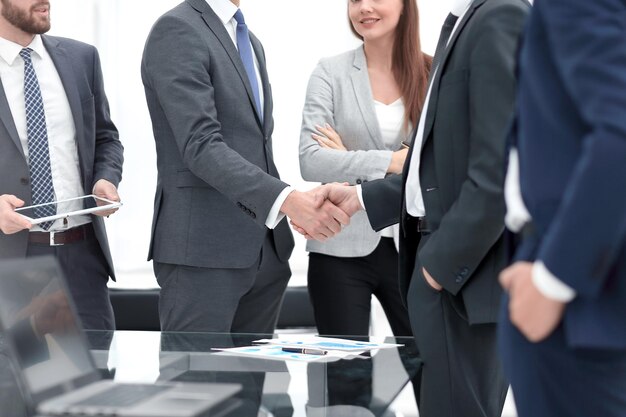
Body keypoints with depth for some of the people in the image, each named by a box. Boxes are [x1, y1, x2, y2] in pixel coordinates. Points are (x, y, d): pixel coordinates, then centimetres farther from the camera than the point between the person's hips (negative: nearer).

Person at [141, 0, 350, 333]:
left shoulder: (250, 41, 19)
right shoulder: (177, 30, -10)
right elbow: (200, 145, -20)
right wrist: (288, 200, -30)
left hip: (264, 251, 8)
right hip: (203, 250, -8)